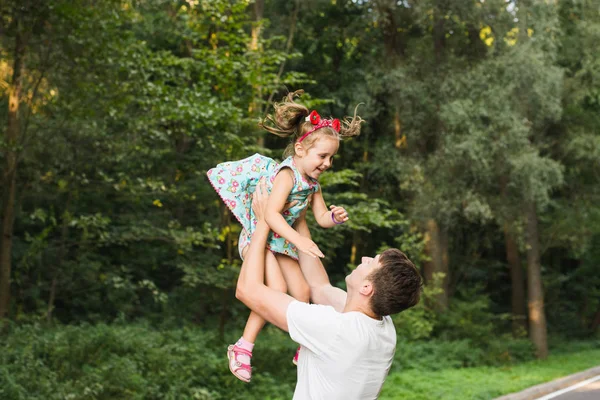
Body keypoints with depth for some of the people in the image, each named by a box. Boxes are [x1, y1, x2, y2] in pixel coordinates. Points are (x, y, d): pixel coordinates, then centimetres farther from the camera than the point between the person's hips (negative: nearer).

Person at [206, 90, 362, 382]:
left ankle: (304, 349, 25)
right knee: (277, 289, -24)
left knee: (302, 292, 9)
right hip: (259, 235, -9)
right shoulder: (286, 174, -22)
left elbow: (322, 218, 6)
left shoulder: (313, 184, 4)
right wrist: (298, 240, -41)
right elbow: (271, 214, -32)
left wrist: (335, 218, -17)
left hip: (282, 242, 9)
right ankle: (243, 347, -15)